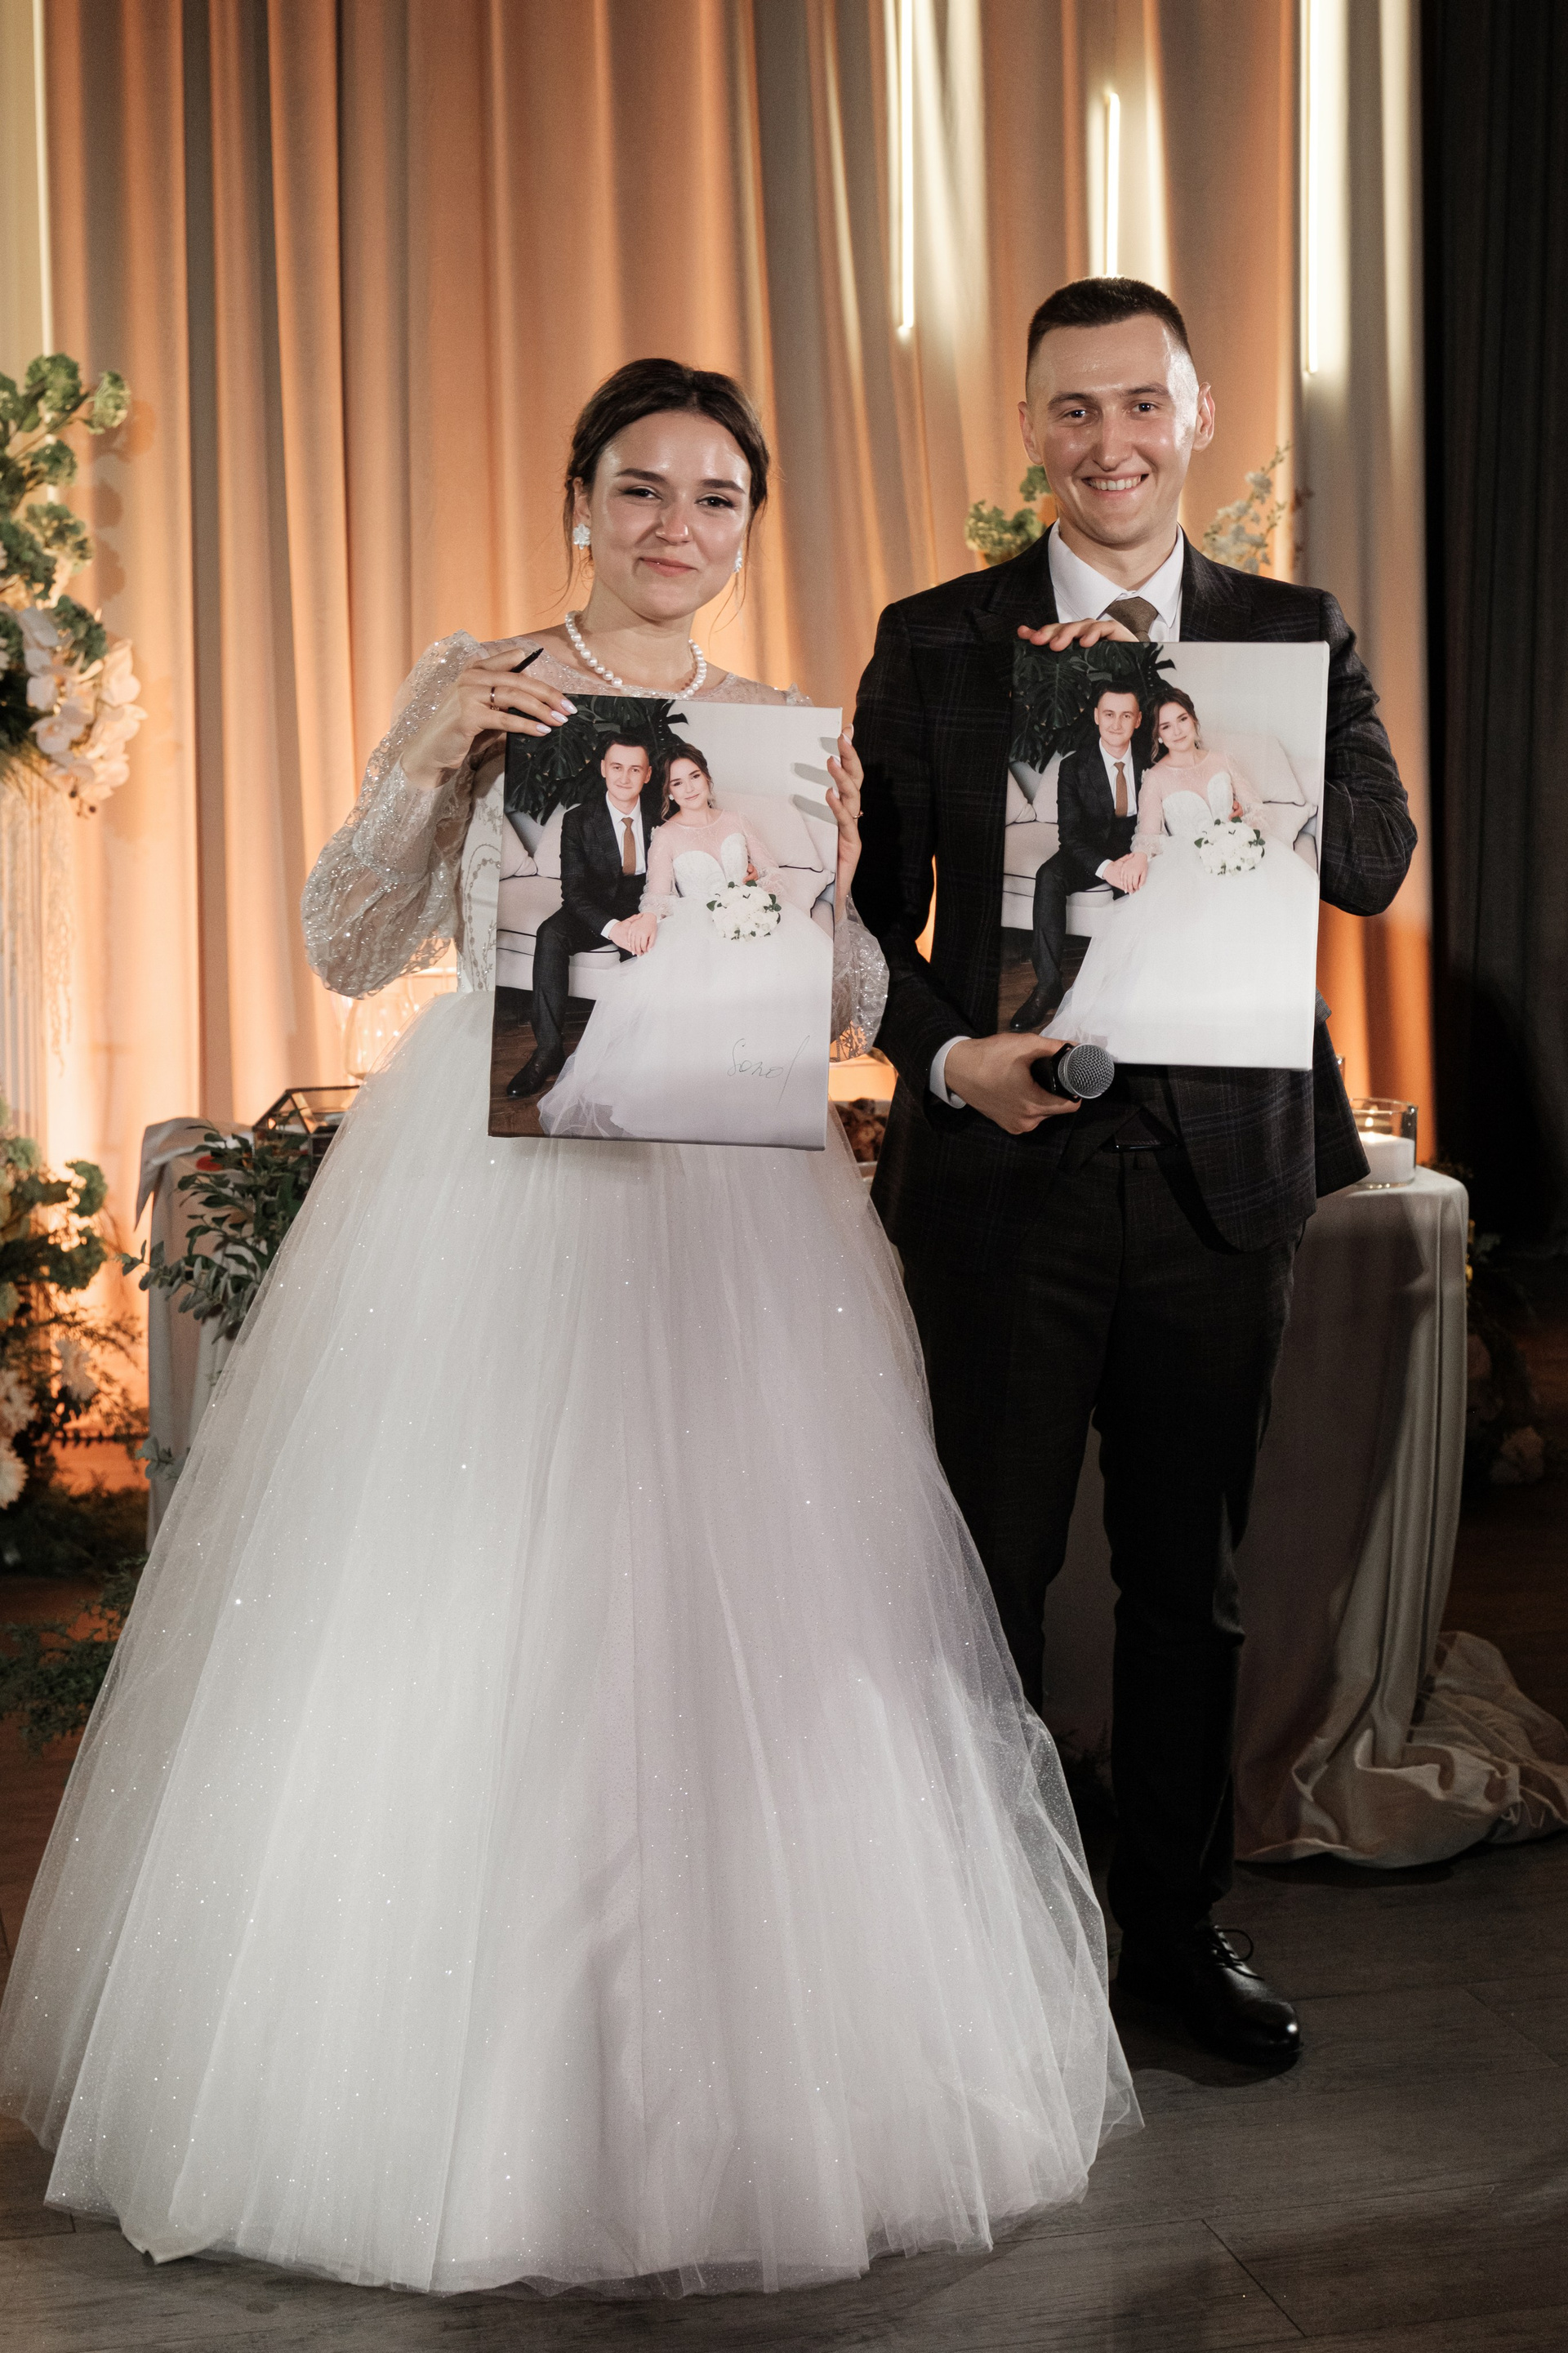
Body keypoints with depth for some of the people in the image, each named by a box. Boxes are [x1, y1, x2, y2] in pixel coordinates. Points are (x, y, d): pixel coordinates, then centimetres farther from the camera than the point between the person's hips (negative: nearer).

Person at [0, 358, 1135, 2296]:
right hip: (491, 1183, -2)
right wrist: (427, 761, -10)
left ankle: (725, 2100, 17)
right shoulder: (473, 686, 6)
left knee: (732, 1628, 0)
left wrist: (828, 877, -7)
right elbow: (349, 951, 2)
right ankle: (448, 2079, 15)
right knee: (459, 1624, -2)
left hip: (721, 1204, 2)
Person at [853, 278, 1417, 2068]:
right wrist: (947, 1056, -15)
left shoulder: (1296, 636, 6)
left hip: (1221, 1174, 2)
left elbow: (1375, 859, -9)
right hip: (1007, 1172, -1)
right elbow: (872, 912, 3)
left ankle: (1177, 1922, 31)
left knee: (1191, 1576, 13)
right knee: (987, 1577, 7)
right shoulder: (933, 645, 3)